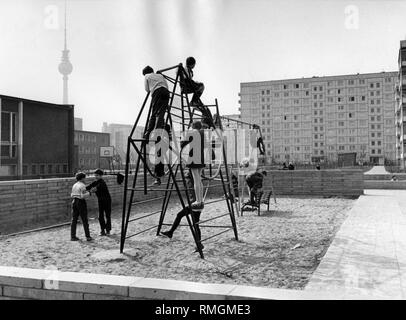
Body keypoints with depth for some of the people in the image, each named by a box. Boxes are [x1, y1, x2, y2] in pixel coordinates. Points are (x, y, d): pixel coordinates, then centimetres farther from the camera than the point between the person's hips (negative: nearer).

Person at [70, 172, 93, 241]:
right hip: (81, 202, -7)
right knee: (84, 220, 0)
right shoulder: (82, 186, -13)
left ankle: (73, 236, 7)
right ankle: (88, 236, 3)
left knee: (74, 220, 8)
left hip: (74, 202, 7)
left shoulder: (74, 185, 10)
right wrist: (89, 193, -3)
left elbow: (72, 195, 14)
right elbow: (83, 196, -20)